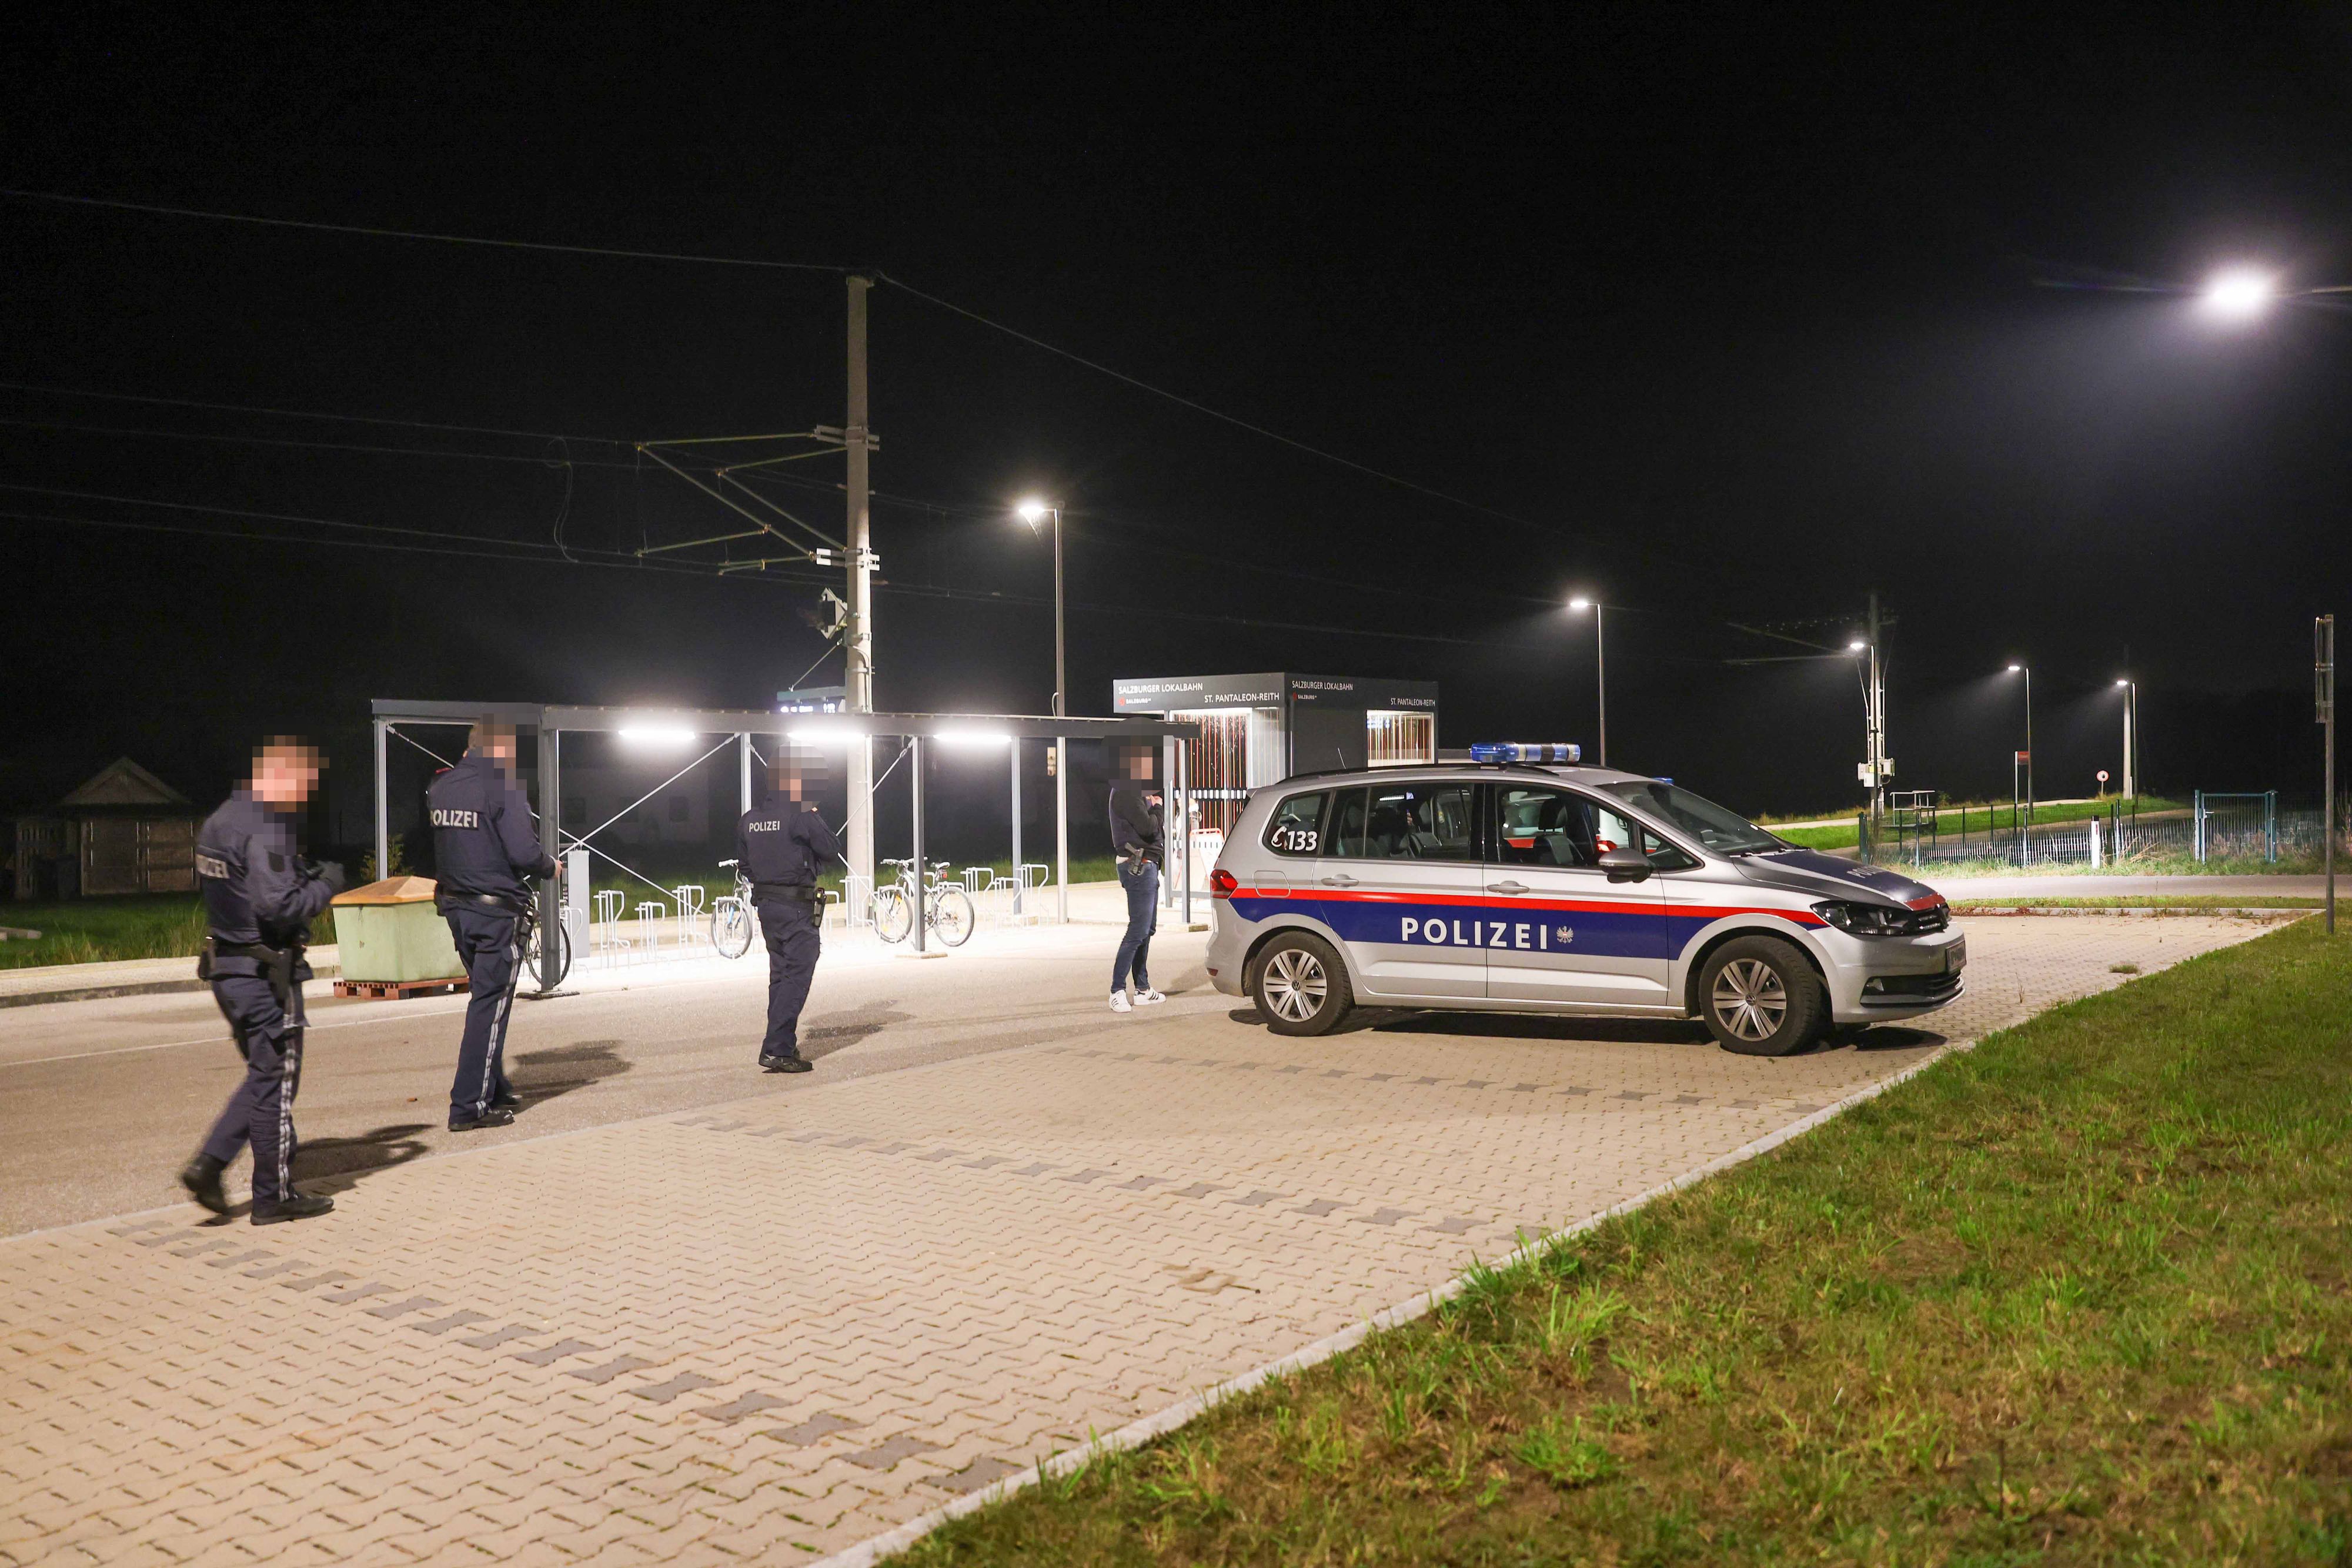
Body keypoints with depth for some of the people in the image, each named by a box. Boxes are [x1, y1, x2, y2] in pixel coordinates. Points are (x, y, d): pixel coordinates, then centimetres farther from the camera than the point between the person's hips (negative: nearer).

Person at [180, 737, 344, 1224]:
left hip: (227, 968, 9)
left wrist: (306, 875, 10)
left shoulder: (220, 820, 12)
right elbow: (279, 906, -27)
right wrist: (325, 885, -10)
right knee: (276, 1082, 2)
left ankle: (208, 1165, 12)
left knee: (264, 1076, 20)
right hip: (265, 976, -9)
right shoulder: (265, 828, -19)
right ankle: (275, 1196, 12)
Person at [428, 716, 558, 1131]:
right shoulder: (503, 787, -15)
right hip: (498, 912, -8)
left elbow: (445, 844, 17)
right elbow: (525, 853, -20)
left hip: (456, 909, 8)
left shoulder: (440, 787, 7)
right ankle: (468, 1108, -1)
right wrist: (550, 866, -2)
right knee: (490, 1008, -1)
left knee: (486, 1000, 20)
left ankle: (495, 1091, 29)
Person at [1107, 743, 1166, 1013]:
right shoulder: (1127, 792, -15)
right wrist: (1156, 807, -4)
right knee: (1138, 931, -12)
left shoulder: (1134, 790, 19)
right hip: (1138, 866, -11)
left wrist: (1152, 807, 1)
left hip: (1145, 866, 11)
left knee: (1146, 929, 13)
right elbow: (1148, 828, -21)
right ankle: (1117, 991, -10)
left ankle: (1143, 990, 19)